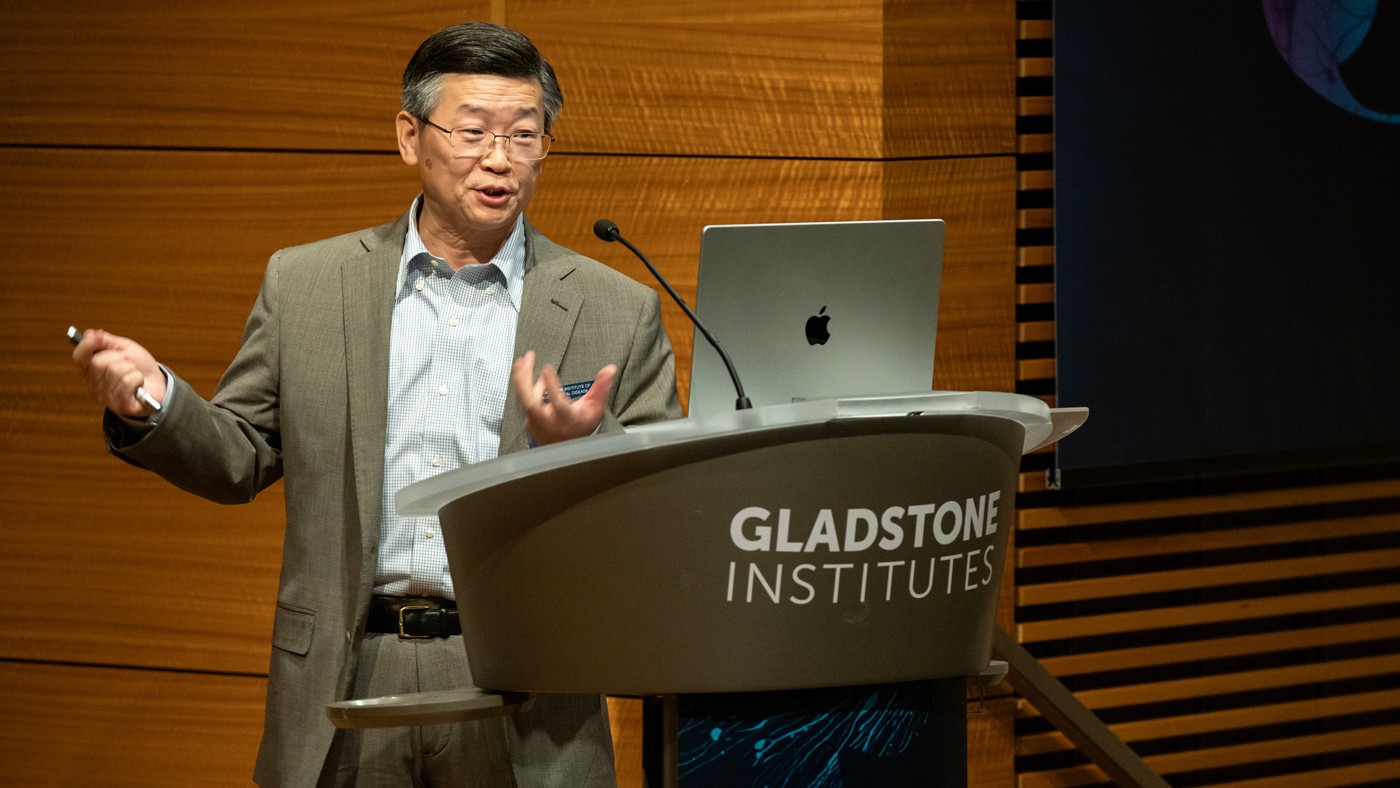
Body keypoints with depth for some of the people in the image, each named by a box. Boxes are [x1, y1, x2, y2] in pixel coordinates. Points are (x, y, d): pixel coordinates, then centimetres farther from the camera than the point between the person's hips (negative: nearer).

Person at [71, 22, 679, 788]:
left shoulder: (617, 313, 3)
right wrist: (153, 407, -8)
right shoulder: (306, 284, 9)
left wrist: (583, 449, -18)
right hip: (350, 678, 1)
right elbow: (240, 460, 11)